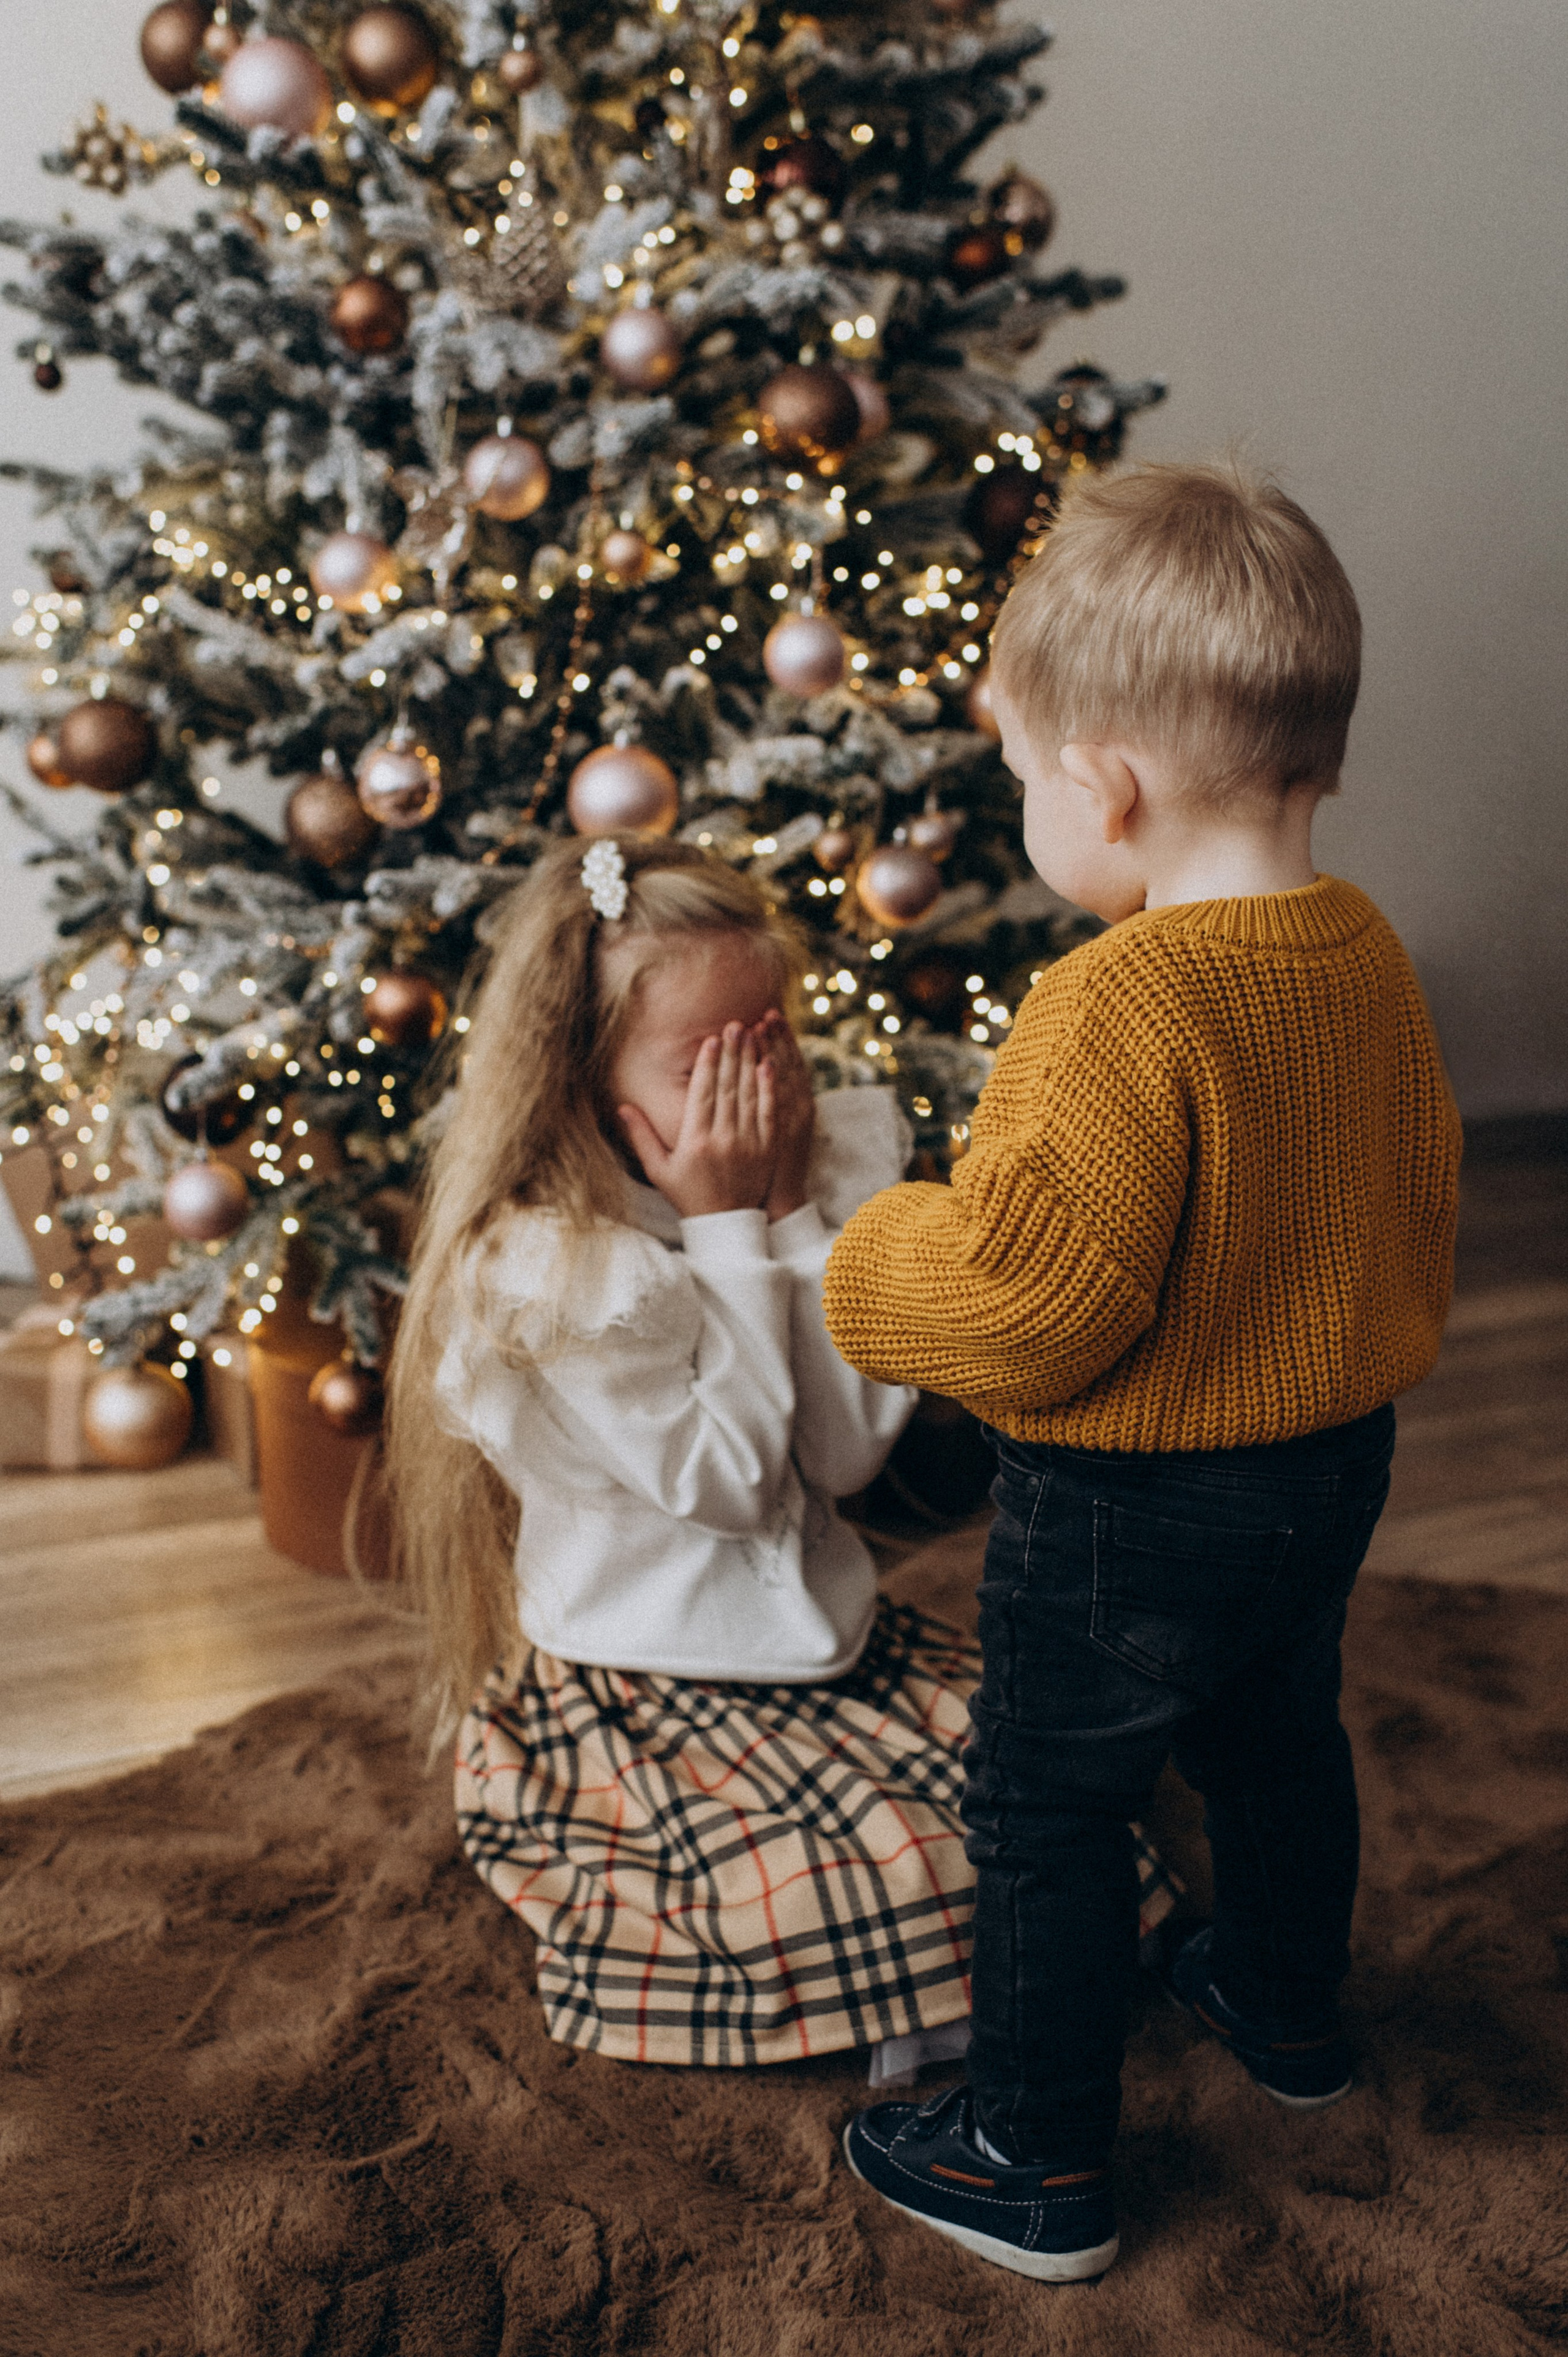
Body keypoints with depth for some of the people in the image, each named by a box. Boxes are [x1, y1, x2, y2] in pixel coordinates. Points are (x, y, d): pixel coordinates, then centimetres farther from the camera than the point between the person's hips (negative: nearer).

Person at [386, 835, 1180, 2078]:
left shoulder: (827, 1172, -2)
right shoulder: (535, 1272, -22)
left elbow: (848, 1451, -7)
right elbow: (723, 1480, -20)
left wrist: (797, 1222, -14)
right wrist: (726, 1233, -20)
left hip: (820, 1626, 7)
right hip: (644, 1687, -7)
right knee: (882, 1887, -19)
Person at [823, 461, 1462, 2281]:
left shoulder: (1118, 1003, -30)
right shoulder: (1370, 962, -3)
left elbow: (1023, 1301, -31)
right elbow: (1417, 1209, 9)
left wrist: (875, 1264, -12)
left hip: (1129, 1510, -8)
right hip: (1334, 1465, 8)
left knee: (1047, 1807, 10)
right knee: (1277, 1733, 29)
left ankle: (1041, 2164, 25)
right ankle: (1286, 2005, 53)